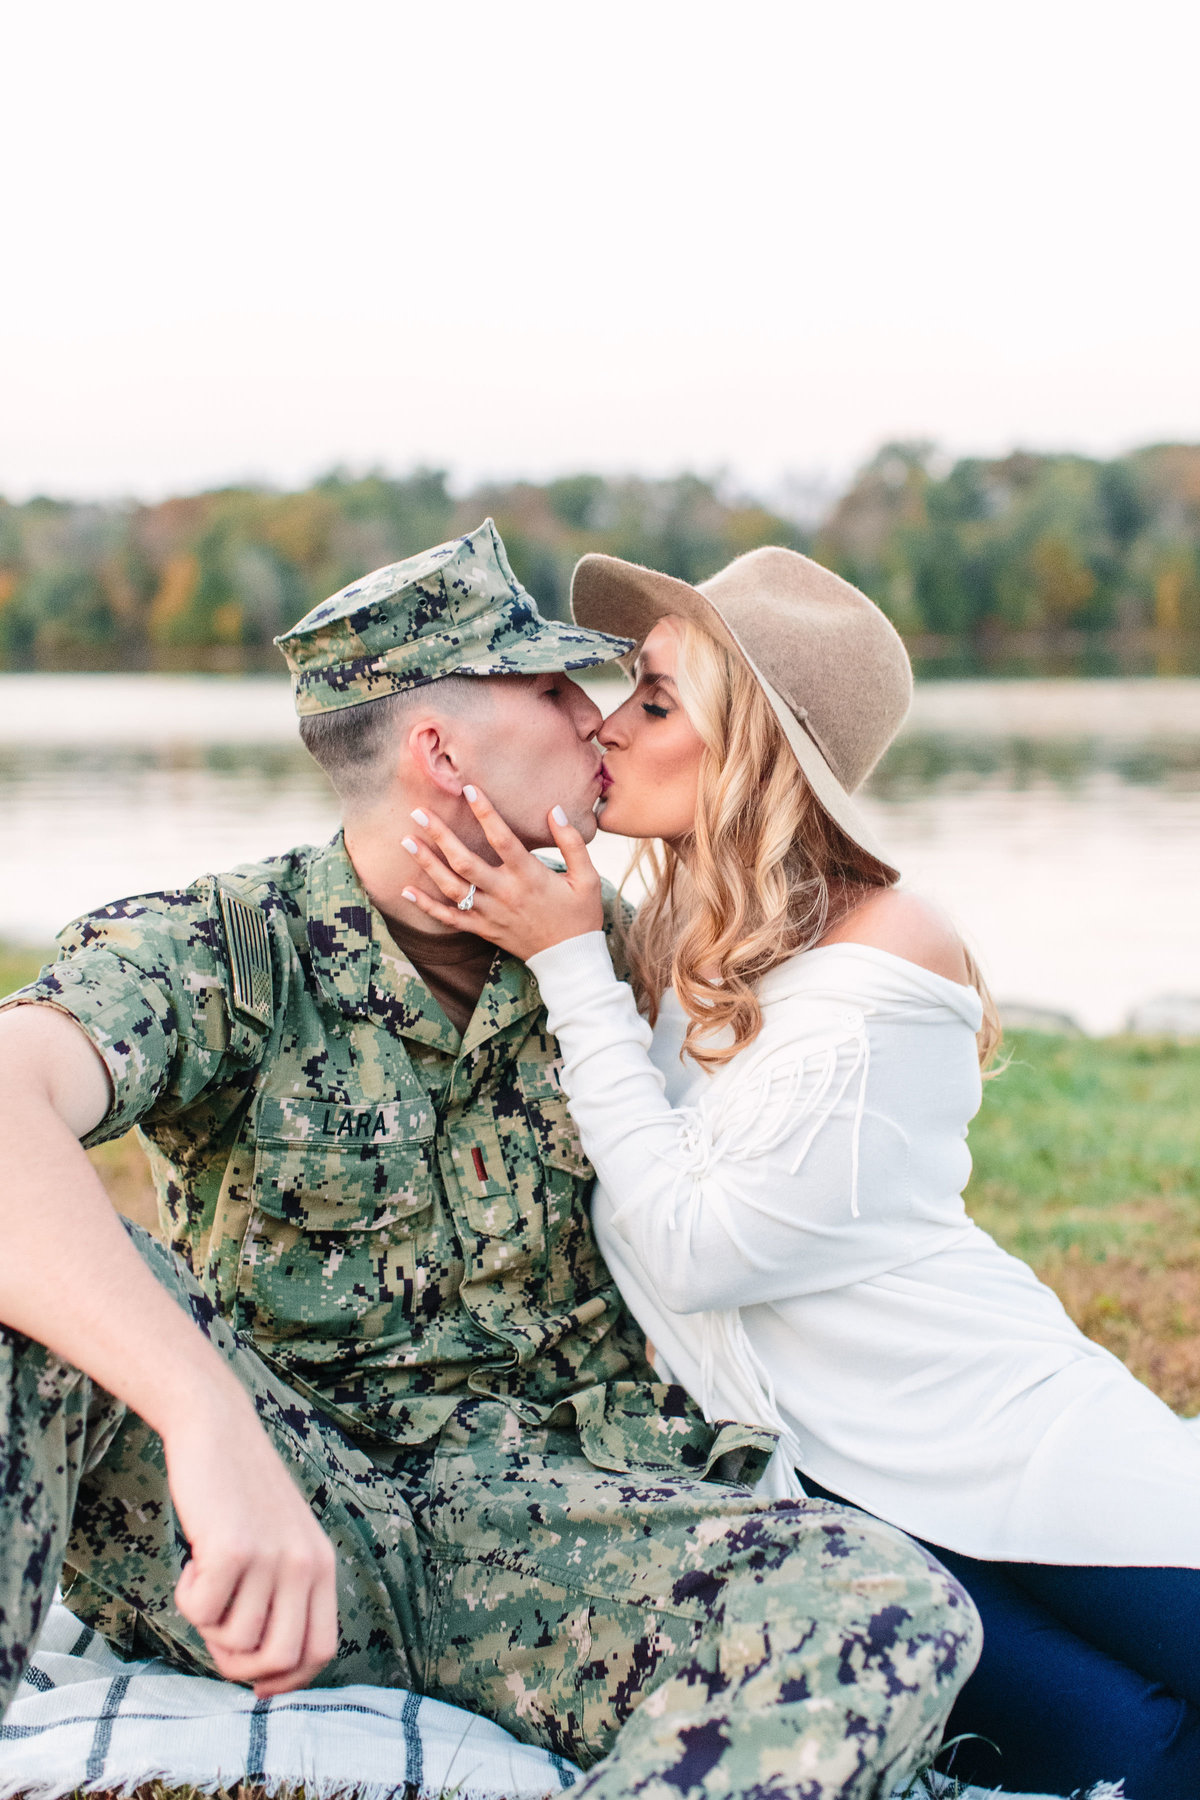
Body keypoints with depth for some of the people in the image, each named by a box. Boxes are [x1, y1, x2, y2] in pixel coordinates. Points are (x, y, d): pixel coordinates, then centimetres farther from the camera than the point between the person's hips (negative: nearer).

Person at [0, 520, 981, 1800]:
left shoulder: (614, 953, 9)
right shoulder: (224, 951, -8)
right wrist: (213, 1422, -46)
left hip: (547, 1533, 3)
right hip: (275, 1510, -3)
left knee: (901, 1621, -28)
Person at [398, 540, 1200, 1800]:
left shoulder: (884, 962, -17)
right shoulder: (670, 950, 4)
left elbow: (692, 1250, -19)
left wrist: (568, 964, -17)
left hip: (1016, 1453, -4)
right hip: (827, 1488, 4)